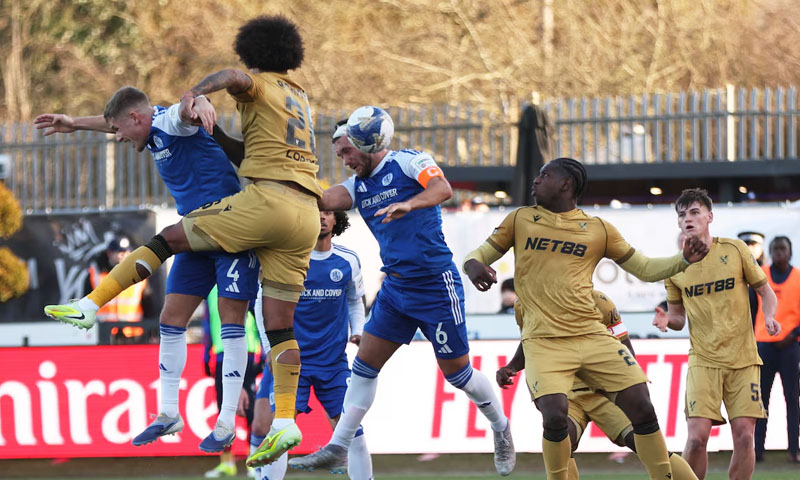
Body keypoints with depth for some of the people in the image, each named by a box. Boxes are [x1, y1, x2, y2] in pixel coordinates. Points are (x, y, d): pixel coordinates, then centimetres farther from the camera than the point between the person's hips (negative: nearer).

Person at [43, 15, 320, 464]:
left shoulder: (260, 86, 7)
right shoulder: (300, 97, 30)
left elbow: (235, 77, -17)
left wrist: (194, 94, -33)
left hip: (266, 199, -7)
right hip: (307, 213, 7)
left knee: (171, 237, 3)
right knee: (281, 324, 6)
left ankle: (91, 304, -1)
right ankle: (285, 420, -4)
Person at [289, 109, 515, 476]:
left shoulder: (408, 162, -8)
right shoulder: (359, 186, 11)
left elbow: (442, 189, -27)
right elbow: (324, 201, -7)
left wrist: (407, 204, -45)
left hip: (436, 285, -7)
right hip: (395, 287, 7)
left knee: (457, 371, 2)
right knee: (365, 364, 2)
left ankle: (501, 427, 25)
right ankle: (338, 448, 4)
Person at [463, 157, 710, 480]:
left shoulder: (598, 230, 11)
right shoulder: (520, 220, 11)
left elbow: (645, 269, 16)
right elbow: (478, 256, 14)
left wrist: (684, 260, -2)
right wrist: (473, 265, -11)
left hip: (591, 337, 2)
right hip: (543, 342, -2)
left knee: (642, 407, -9)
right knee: (555, 416, -24)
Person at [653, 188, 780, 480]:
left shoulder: (734, 250, 0)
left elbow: (765, 291, 9)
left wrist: (769, 317, -11)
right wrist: (668, 320, -9)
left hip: (743, 358, 0)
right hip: (704, 362, 0)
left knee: (744, 434, -8)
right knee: (697, 436, -14)